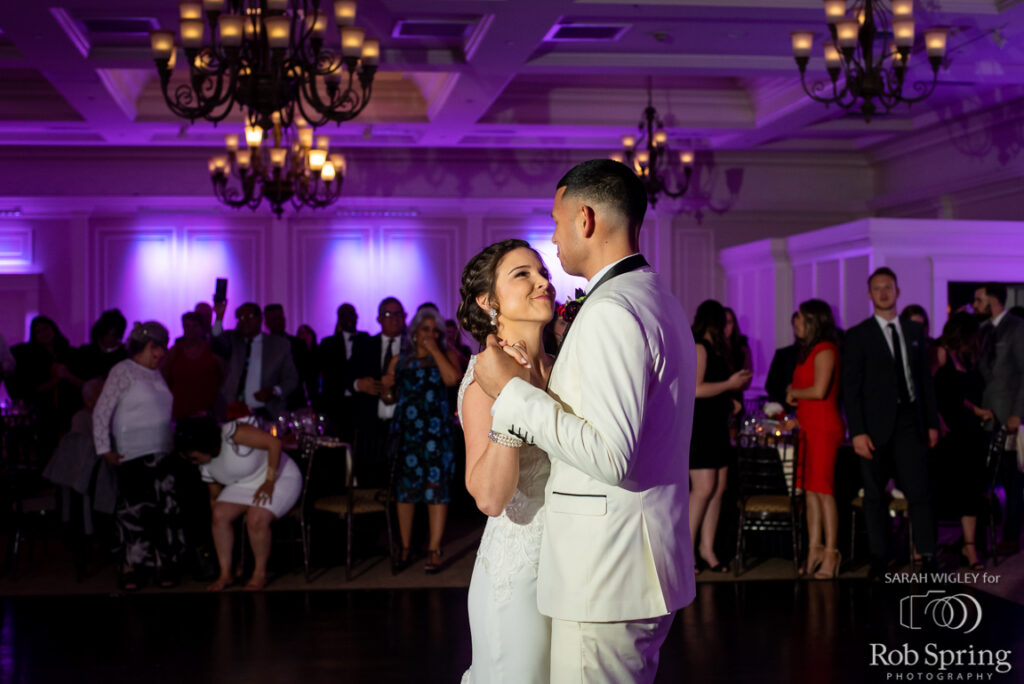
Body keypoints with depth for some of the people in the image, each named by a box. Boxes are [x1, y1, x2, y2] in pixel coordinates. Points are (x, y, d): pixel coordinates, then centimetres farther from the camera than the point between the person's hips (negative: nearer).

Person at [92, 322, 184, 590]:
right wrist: (105, 449, -11)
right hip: (134, 455, -7)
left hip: (162, 453, 7)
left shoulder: (155, 373, 16)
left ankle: (164, 562, 10)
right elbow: (101, 412, -8)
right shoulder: (123, 372, -5)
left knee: (167, 509, 3)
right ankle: (131, 566, 3)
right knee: (135, 510, -7)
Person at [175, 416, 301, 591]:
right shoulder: (206, 465, -3)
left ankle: (260, 574, -13)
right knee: (220, 515, -18)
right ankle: (225, 574, -9)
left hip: (279, 478, -7)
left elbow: (274, 442, -28)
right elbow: (215, 496, 10)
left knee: (256, 518, -31)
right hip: (244, 485, 7)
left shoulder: (232, 433, -28)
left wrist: (269, 482, -26)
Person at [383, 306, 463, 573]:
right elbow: (389, 398, 17)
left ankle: (434, 549, -6)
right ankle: (405, 546, 12)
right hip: (406, 430, 3)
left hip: (435, 431, -3)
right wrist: (387, 388, -5)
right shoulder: (400, 360, 13)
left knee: (436, 485, -7)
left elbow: (453, 378, -14)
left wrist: (434, 349, -8)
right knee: (404, 485, 3)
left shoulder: (447, 355, 7)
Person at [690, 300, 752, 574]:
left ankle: (707, 549, 11)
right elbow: (695, 389, -20)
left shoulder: (715, 350, 17)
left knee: (718, 489, 6)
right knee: (704, 488, -11)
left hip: (716, 427, 9)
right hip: (698, 426, -9)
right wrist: (730, 384, -13)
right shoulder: (699, 348, -10)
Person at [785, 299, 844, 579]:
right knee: (810, 491, 7)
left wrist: (793, 393, -6)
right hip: (810, 428, 9)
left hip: (824, 428, -9)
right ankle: (815, 550, 9)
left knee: (823, 490, -8)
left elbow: (819, 390, -21)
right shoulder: (809, 351, 18)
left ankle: (831, 553, -4)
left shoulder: (825, 350, -11)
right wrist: (797, 417, 13)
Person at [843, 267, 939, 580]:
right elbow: (851, 388, -3)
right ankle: (879, 559, 11)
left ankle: (928, 557, 1)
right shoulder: (857, 336, 1)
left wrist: (932, 422, 8)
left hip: (910, 423, 2)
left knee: (919, 492, -3)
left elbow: (925, 379, 13)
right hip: (876, 425, -2)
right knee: (874, 495, 4)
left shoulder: (915, 332, 12)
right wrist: (857, 432, -10)